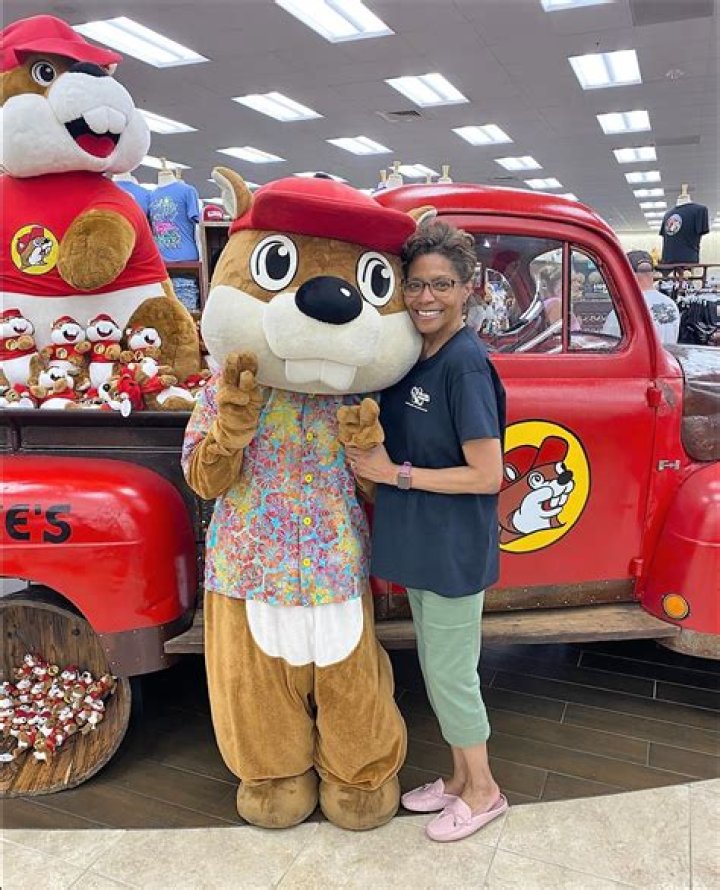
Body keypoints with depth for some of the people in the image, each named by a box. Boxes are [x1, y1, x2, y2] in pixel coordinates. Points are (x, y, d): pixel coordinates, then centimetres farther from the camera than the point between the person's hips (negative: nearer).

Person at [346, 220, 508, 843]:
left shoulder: (466, 362, -20)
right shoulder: (412, 354, 5)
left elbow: (487, 475, -21)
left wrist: (394, 473, -19)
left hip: (454, 548, -8)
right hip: (421, 541, 8)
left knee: (450, 673, 8)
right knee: (437, 667, 20)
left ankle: (483, 791, 32)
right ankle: (461, 776, 40)